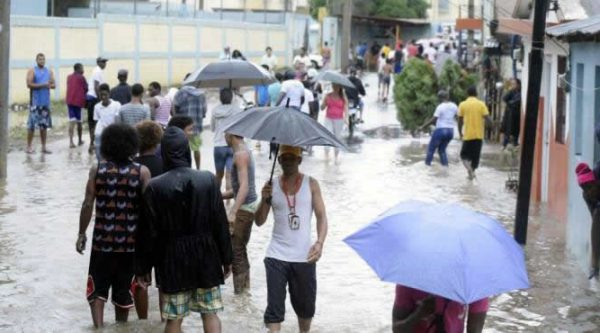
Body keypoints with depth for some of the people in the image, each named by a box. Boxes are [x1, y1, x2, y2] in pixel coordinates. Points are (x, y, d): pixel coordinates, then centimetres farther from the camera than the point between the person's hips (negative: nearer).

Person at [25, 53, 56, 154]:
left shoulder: (49, 72, 15)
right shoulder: (32, 71, 0)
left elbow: (54, 84, 9)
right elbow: (29, 84, -11)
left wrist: (49, 85, -14)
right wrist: (42, 85, -16)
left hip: (46, 102, 5)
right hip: (35, 102, -5)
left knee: (44, 125, 7)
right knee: (32, 125, -7)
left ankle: (44, 147, 12)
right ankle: (29, 147, -2)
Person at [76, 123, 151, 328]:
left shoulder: (97, 170, -4)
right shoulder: (142, 172, -5)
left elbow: (88, 204, -5)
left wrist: (82, 234, 5)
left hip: (103, 239, 0)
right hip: (130, 240, 1)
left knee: (97, 289, 9)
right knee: (123, 291, 15)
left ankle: (98, 328, -9)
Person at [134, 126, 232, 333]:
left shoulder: (155, 187, -11)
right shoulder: (208, 180, -7)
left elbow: (148, 233, -7)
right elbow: (220, 223, -2)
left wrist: (143, 268, 3)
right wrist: (226, 259, 8)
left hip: (172, 261, -1)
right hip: (206, 257, 1)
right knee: (211, 313, 11)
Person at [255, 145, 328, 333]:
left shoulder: (311, 184, 0)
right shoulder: (272, 185, 2)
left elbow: (321, 216, -3)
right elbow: (260, 222, 4)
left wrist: (319, 243, -20)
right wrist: (264, 200, -14)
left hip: (304, 257, 0)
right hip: (277, 256, 0)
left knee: (305, 307, 13)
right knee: (274, 308, -5)